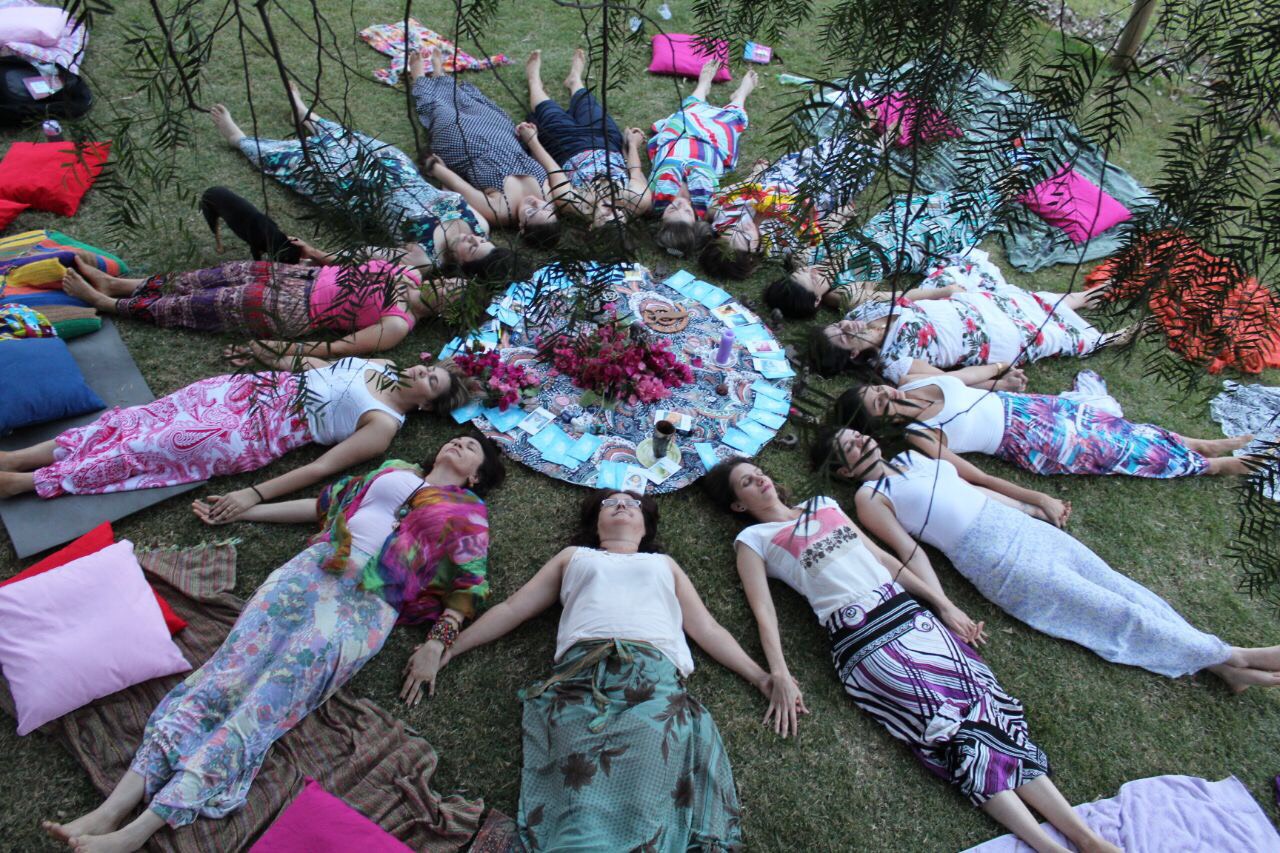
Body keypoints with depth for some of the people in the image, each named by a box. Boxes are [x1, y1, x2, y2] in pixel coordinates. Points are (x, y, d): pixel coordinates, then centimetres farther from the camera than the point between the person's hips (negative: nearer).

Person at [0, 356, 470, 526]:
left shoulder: (383, 425, -13)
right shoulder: (381, 364, 9)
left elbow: (321, 467, -19)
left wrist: (255, 495, -23)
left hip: (257, 432, -6)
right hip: (259, 388, 7)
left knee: (149, 448, -8)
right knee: (147, 417, -1)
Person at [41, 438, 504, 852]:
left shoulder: (467, 511, 12)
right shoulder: (393, 471, 24)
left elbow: (468, 586, 3)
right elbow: (321, 504, 28)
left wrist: (437, 643, -9)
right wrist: (241, 511, 28)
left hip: (364, 604, -4)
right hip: (312, 568, 4)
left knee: (264, 703, -17)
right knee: (228, 666, -12)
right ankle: (114, 807, -13)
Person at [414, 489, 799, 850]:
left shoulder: (664, 563, 35)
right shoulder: (574, 556, 33)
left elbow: (707, 629, 27)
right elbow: (512, 608, 28)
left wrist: (764, 677, 14)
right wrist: (445, 650, 19)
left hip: (656, 673, 1)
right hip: (582, 672, 0)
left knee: (646, 811, -24)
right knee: (581, 814, -24)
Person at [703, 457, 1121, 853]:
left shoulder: (822, 504, 22)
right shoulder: (753, 540, 7)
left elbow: (882, 557, 21)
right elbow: (764, 611, -3)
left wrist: (943, 603, 16)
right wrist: (780, 675, -17)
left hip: (908, 610, 5)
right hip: (860, 638, -5)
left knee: (984, 704, -8)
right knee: (950, 724, -15)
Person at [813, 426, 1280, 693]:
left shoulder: (919, 451, 16)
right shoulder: (870, 498, -3)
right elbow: (909, 551, -12)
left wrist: (1039, 499, 19)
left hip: (1020, 524, 6)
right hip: (995, 560, -6)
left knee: (1123, 589, -1)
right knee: (1114, 613, -4)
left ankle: (1226, 662, 3)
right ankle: (1226, 657, 6)